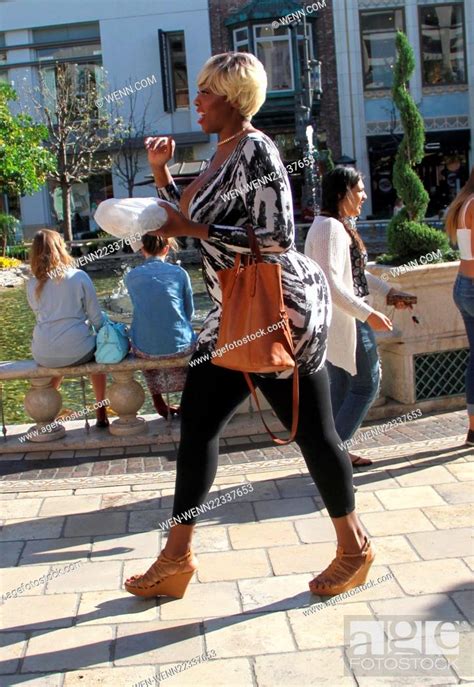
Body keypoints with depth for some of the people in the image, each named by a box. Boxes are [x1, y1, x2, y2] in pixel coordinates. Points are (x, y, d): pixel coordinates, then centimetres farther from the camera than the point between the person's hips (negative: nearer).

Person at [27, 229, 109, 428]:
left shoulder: (32, 284, 0)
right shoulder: (79, 277, -6)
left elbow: (40, 316, 10)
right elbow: (96, 317, -3)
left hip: (44, 356, 2)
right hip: (78, 351, -2)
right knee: (98, 350, 31)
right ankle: (101, 413, 30)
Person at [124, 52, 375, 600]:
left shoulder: (255, 150, -14)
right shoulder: (221, 152, 14)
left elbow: (277, 238, -22)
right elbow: (190, 218, 23)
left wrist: (191, 228, -21)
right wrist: (160, 170, 10)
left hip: (281, 308, -10)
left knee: (311, 429, 2)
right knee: (197, 421, 8)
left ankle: (354, 548, 23)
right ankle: (177, 557, 19)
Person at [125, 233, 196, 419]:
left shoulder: (131, 276, 3)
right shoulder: (179, 272, 0)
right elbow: (189, 312, 10)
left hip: (146, 350, 1)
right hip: (180, 347, -1)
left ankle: (159, 404, 40)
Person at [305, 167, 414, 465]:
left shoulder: (340, 226, 14)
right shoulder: (330, 228, -19)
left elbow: (354, 273, 22)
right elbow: (331, 284, -26)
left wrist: (389, 291, 17)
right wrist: (368, 314, -26)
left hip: (337, 321, 10)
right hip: (345, 320, -10)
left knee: (341, 387, 14)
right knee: (367, 384, 0)